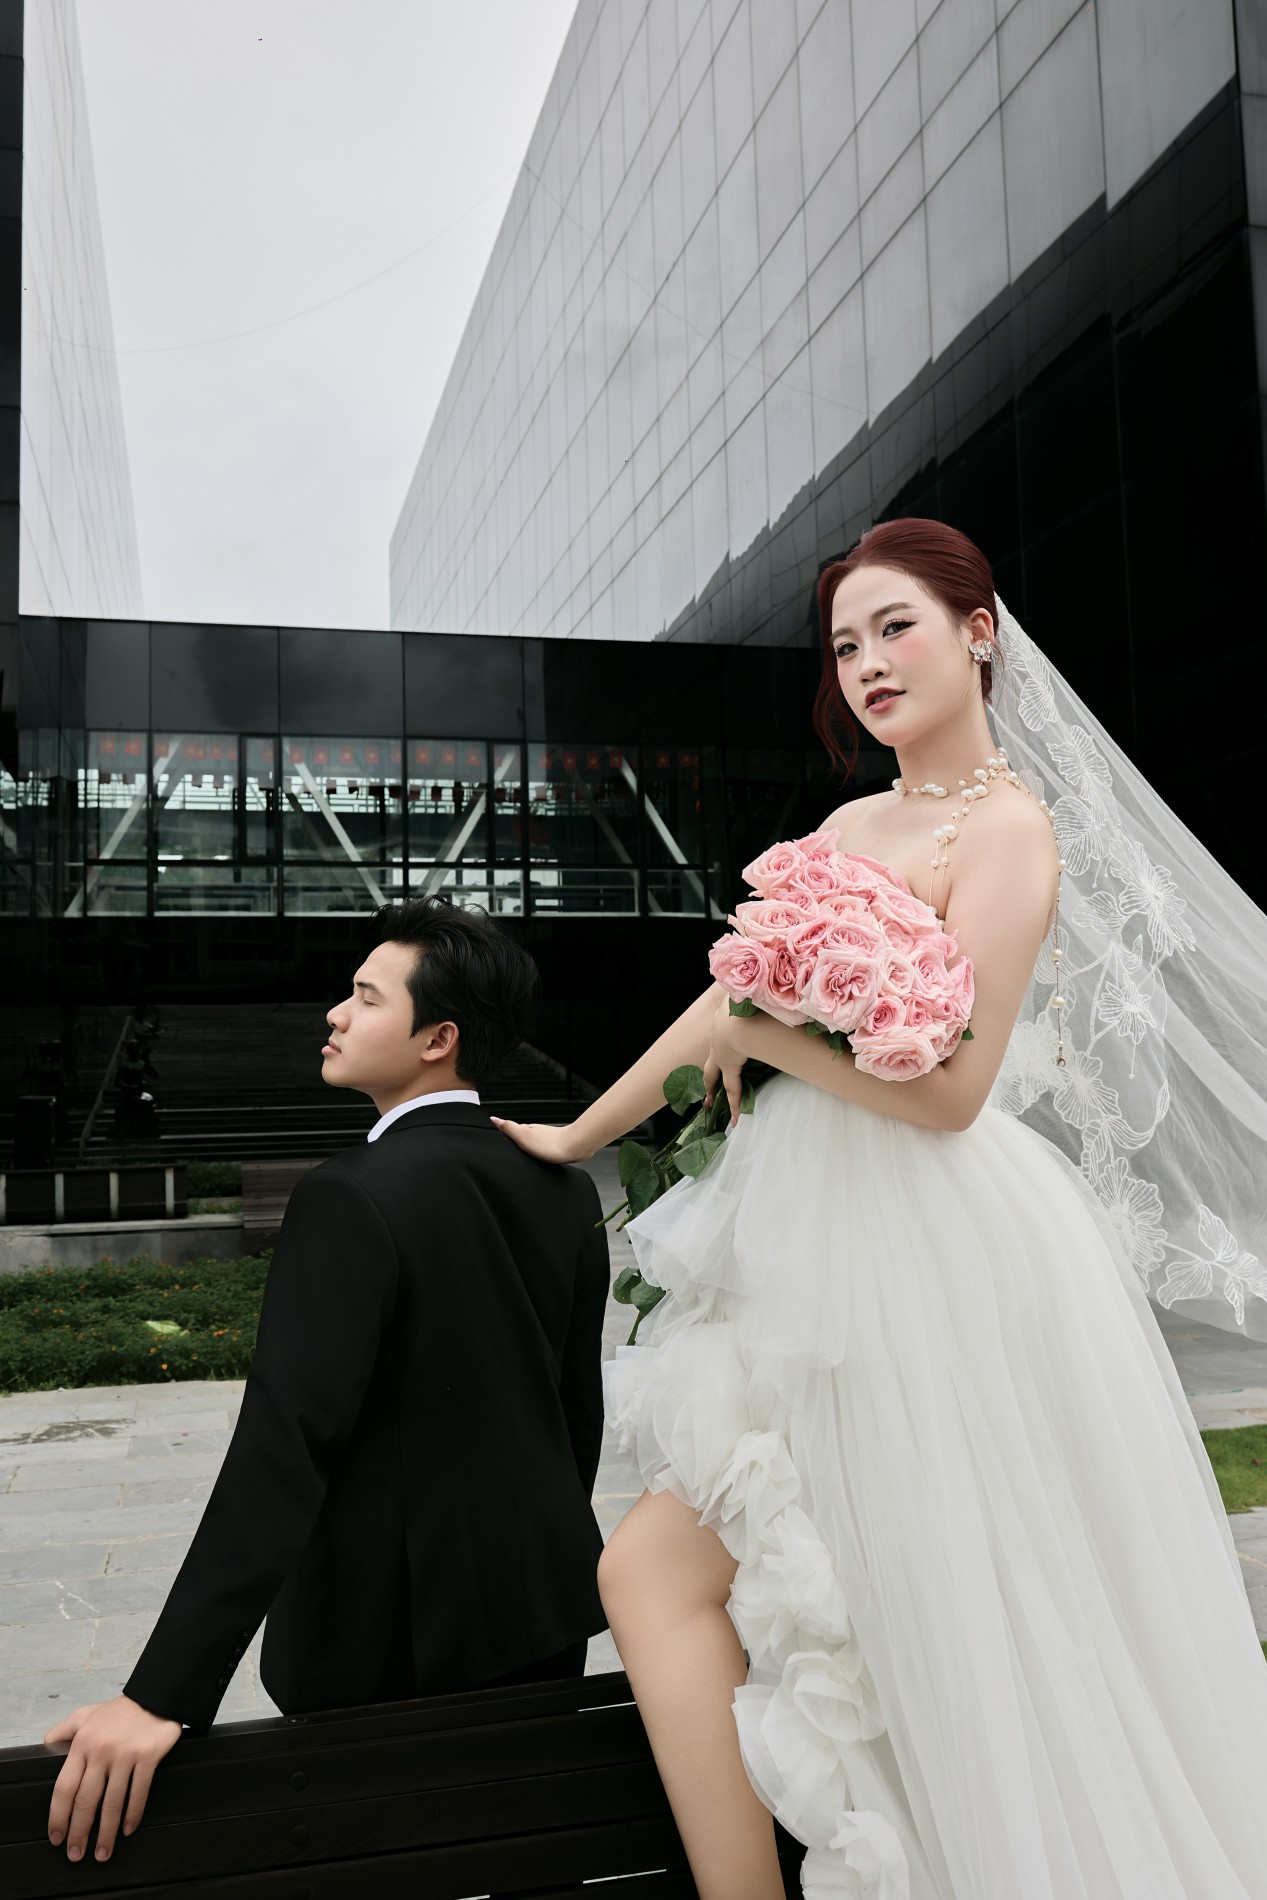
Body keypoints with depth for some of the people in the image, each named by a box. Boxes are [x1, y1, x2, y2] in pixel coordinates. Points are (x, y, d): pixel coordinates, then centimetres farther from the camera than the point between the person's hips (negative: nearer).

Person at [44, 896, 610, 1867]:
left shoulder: (353, 1200, -22)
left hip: (394, 1636, -6)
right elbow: (580, 1411, 8)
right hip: (548, 1612, 6)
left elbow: (280, 1455, -27)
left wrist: (162, 1698, -25)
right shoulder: (565, 1187, -1)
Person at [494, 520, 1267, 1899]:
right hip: (827, 1247, 8)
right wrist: (577, 1134, 21)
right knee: (653, 1572, 5)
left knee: (655, 1572, -5)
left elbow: (949, 1085, -18)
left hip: (926, 1257, -7)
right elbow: (734, 1007, 18)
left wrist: (765, 1038, -10)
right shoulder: (851, 827, 15)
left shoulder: (1008, 829, -9)